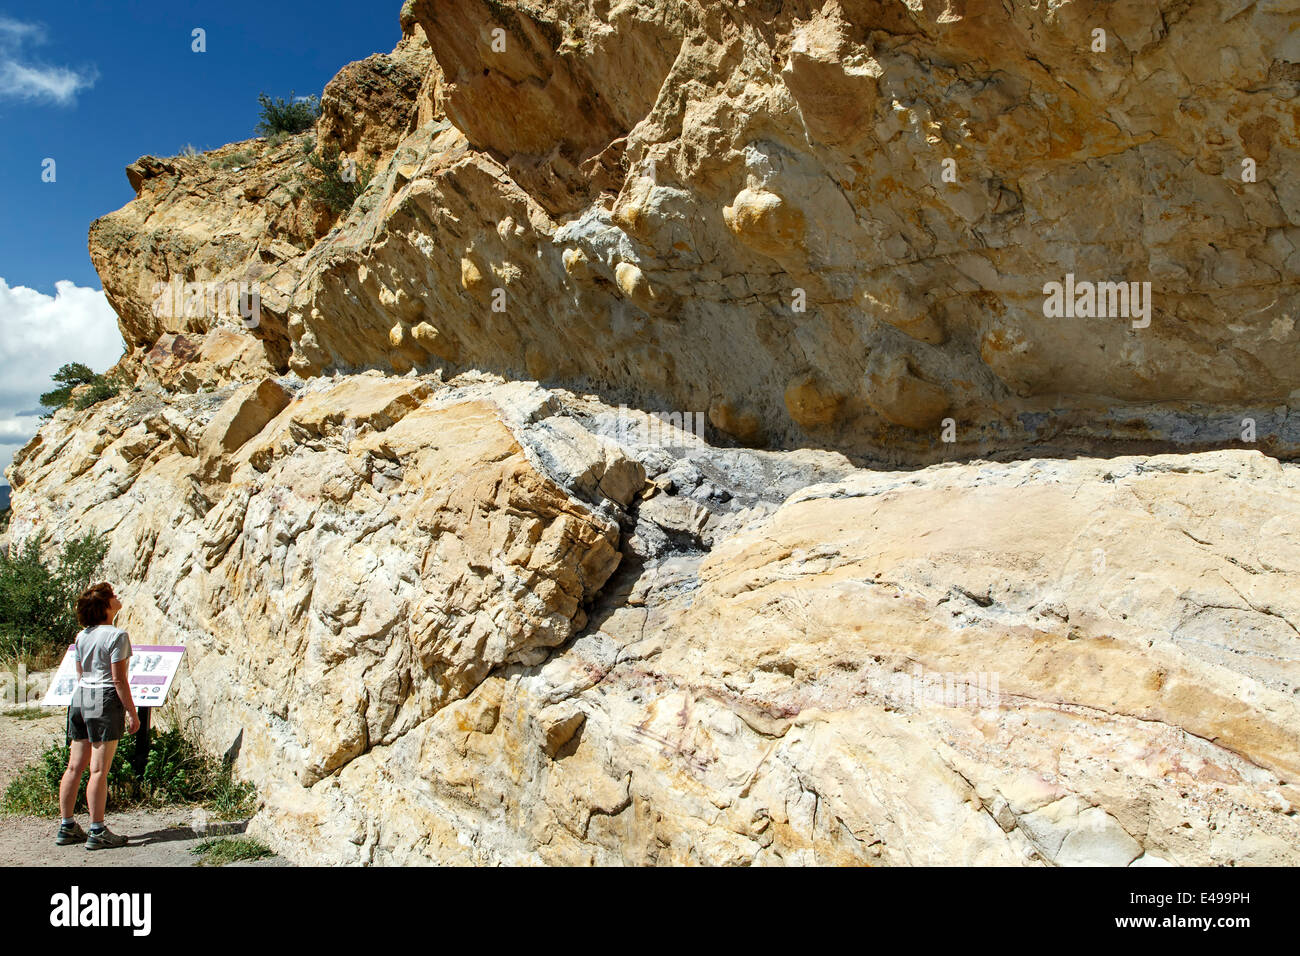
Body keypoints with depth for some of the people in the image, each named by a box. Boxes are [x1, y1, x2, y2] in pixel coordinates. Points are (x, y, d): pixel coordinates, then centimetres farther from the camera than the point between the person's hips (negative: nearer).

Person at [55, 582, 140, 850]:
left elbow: (80, 674, 16)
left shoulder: (82, 635, 10)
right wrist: (132, 712, -8)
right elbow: (118, 679, -14)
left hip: (81, 698, 8)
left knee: (74, 767, 12)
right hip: (106, 700, -8)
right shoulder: (117, 636, -13)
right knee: (99, 770, -3)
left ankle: (66, 828, 20)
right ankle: (97, 832, 3)